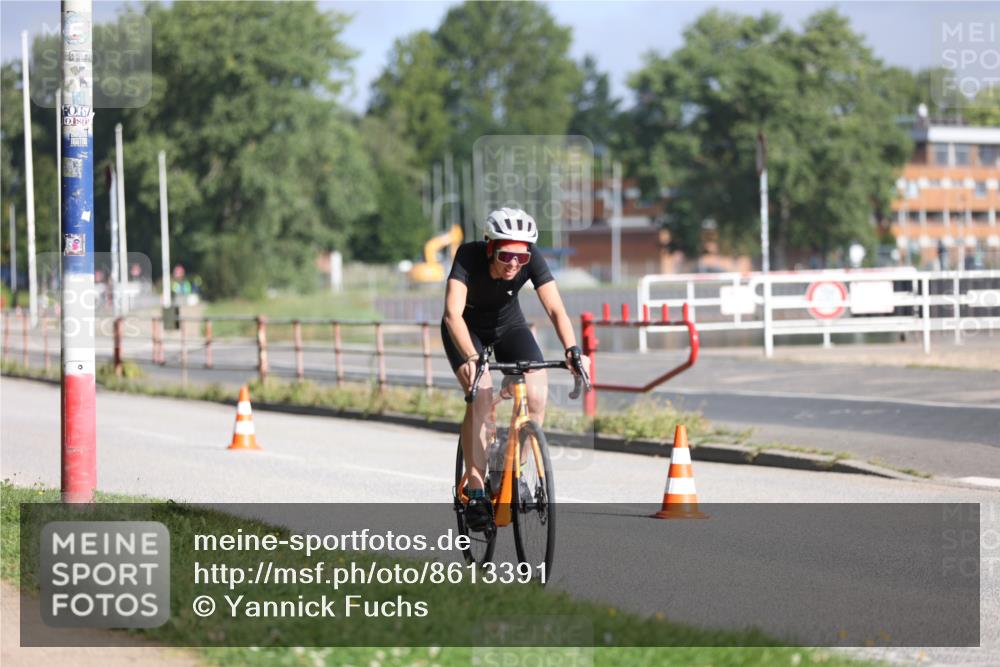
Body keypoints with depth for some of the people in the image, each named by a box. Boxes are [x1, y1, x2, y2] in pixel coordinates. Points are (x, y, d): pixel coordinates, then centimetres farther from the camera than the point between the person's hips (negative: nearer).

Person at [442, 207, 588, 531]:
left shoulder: (533, 261, -27)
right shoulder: (469, 256, -34)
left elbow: (555, 309, -33)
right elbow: (453, 314, -43)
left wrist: (572, 350, -49)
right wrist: (471, 357, -58)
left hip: (508, 325, 3)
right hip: (466, 328, -3)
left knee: (537, 395, -19)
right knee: (480, 396, -26)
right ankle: (475, 492, -18)